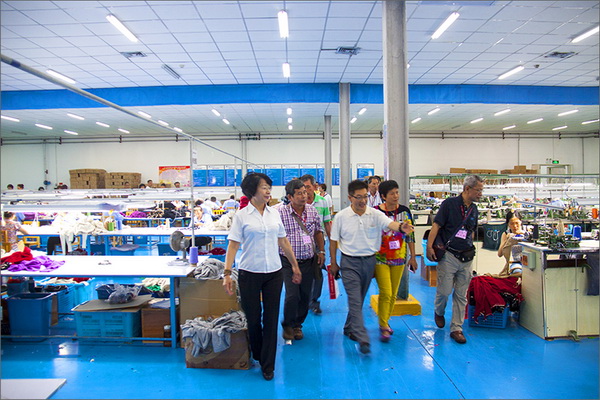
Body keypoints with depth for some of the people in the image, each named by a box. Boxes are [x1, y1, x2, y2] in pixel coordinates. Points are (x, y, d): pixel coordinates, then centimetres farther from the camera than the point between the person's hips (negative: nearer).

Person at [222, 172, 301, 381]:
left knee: (271, 318, 6)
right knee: (253, 318, 10)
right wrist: (227, 273, -13)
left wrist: (295, 266, 16)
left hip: (274, 273, 3)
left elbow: (283, 242, 13)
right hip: (249, 274, -3)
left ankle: (268, 366, 21)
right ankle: (257, 356, 36)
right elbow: (233, 245, -6)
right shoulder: (241, 216, -5)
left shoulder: (274, 214, 5)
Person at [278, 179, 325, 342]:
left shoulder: (312, 210, 4)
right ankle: (288, 326, 19)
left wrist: (321, 251, 12)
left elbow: (318, 231, 16)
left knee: (305, 296, 10)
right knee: (292, 295, -8)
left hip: (309, 261, 4)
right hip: (289, 262, -4)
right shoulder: (281, 212, -11)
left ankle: (297, 325, 32)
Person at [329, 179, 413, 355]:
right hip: (349, 262, -3)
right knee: (355, 300, -9)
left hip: (369, 261, 3)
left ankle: (349, 329, 36)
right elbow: (333, 241, 1)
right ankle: (363, 339, -6)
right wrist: (333, 263, 3)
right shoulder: (341, 217, -7)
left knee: (359, 299, 16)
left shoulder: (375, 214, -5)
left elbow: (390, 223, -24)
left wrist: (401, 227, -46)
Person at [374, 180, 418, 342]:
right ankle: (383, 326, 6)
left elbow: (410, 235, 7)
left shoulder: (405, 211, 1)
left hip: (399, 257, 4)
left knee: (393, 294, 11)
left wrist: (413, 256, 7)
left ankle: (385, 322, 29)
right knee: (385, 292, -9)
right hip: (380, 258, -3)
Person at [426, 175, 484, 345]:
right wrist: (429, 246, -19)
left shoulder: (474, 209, 11)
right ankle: (439, 312, 32)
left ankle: (456, 328, 17)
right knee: (444, 290, 0)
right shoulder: (450, 203, -7)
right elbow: (436, 225, -11)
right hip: (448, 256, -5)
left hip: (467, 258, 5)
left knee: (461, 295, 7)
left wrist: (469, 247, 16)